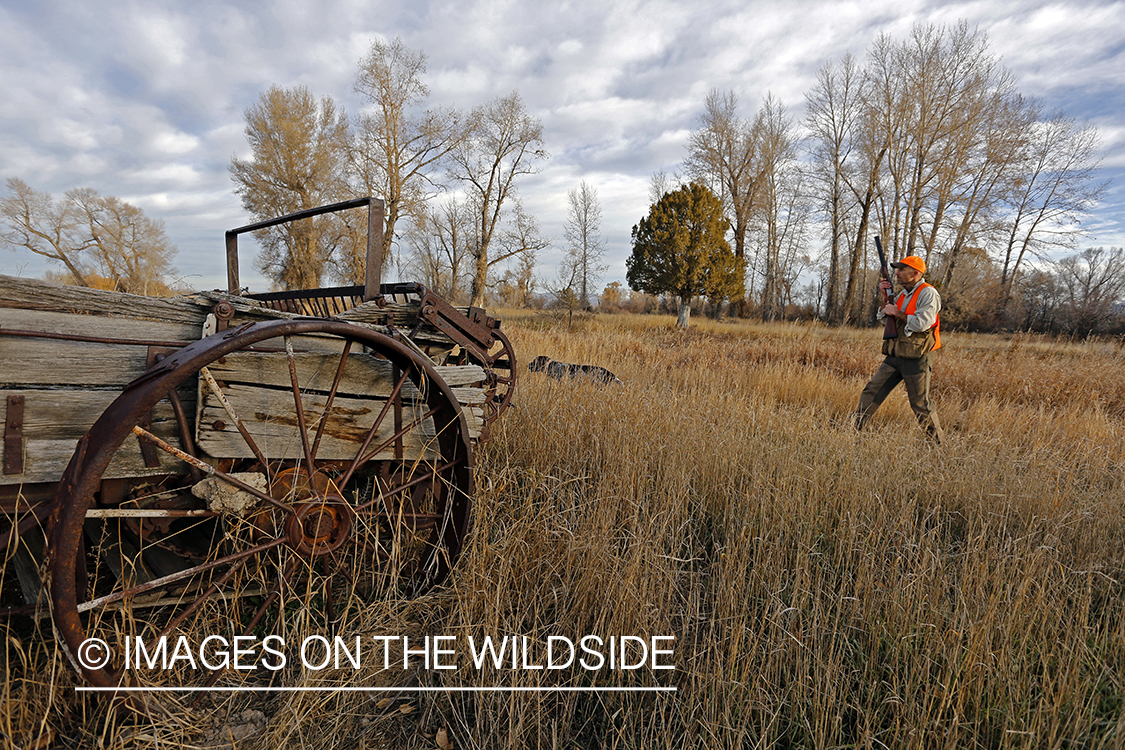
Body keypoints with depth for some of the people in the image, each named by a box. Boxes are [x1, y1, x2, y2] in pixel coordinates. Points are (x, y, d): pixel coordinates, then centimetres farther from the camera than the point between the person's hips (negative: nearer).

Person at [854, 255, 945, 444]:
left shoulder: (928, 293, -12)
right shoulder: (903, 294, 14)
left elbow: (922, 323, -24)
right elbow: (886, 318, 19)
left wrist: (897, 313, -14)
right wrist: (885, 297, 7)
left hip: (916, 359, -8)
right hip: (895, 356, 8)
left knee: (920, 403, 0)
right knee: (872, 391, 5)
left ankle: (939, 442, 15)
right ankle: (854, 428, 12)